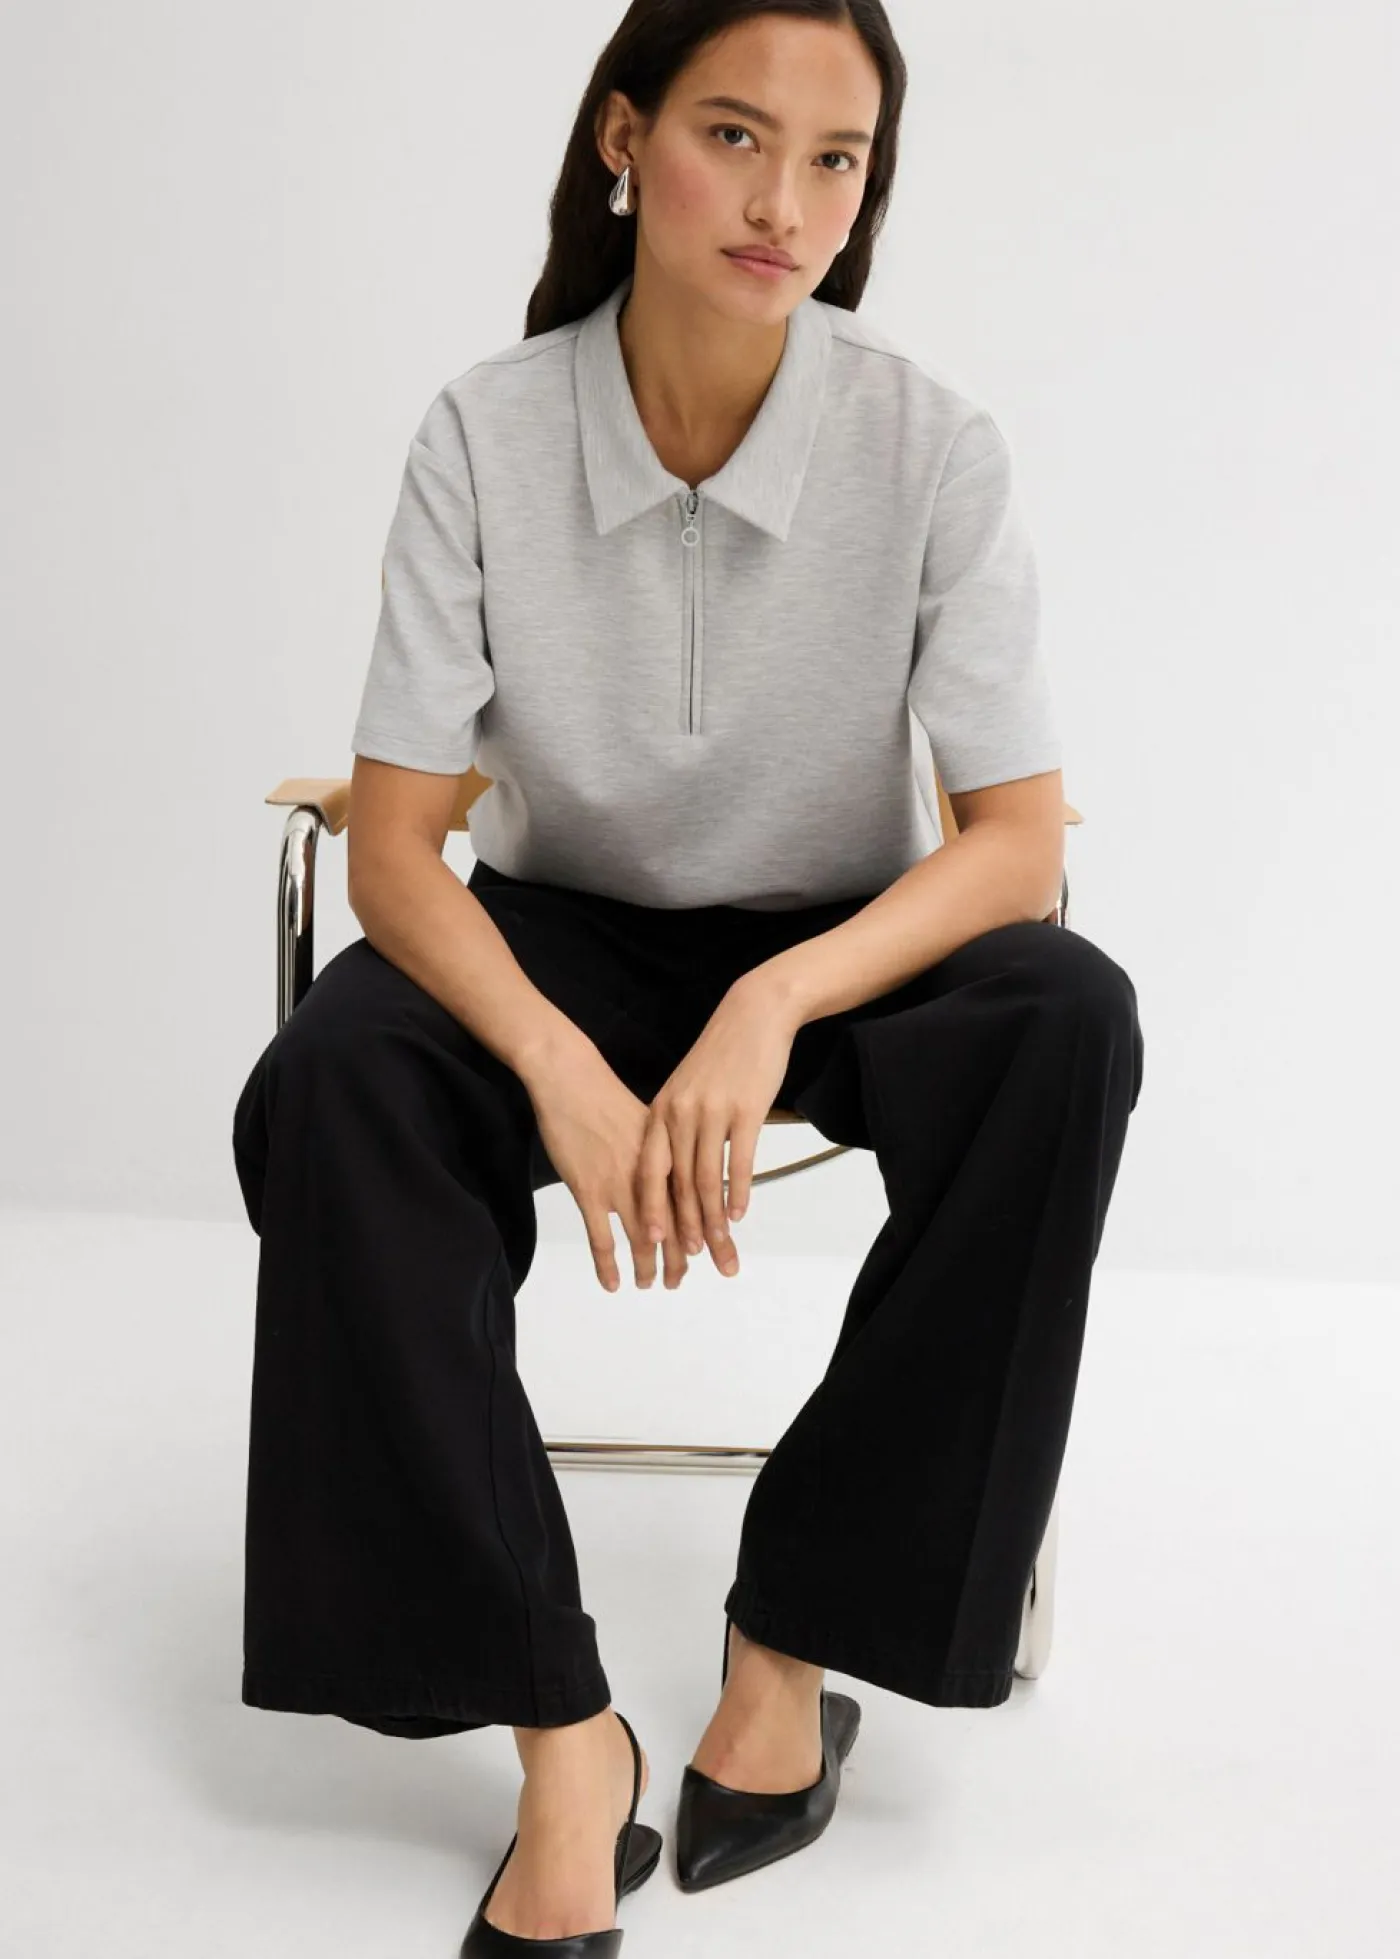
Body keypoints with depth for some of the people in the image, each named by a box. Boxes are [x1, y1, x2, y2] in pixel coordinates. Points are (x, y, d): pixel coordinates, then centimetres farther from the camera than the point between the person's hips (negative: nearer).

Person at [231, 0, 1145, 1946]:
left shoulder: (934, 444, -15)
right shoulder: (485, 434, -14)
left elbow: (1017, 841, -16)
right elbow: (395, 838, -15)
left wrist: (773, 1006, -34)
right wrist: (558, 1064, -33)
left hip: (842, 939, 0)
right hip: (562, 934, 1)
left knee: (1070, 1017, -32)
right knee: (331, 1085, -30)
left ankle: (796, 1633, -18)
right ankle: (559, 1734, -24)